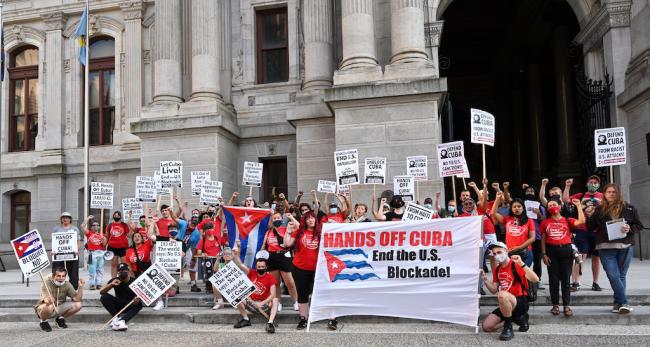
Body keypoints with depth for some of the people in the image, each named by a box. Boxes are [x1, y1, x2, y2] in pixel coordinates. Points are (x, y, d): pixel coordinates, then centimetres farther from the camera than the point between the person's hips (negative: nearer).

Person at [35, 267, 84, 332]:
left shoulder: (66, 284, -10)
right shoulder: (46, 283, -23)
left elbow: (77, 299, -15)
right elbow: (46, 300, -37)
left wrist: (80, 287, -27)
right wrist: (48, 300, -57)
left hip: (58, 309, 4)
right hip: (42, 310, -4)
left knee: (78, 305, -15)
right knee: (48, 307, -39)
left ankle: (60, 318, 10)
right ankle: (43, 321, -4)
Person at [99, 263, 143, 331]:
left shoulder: (134, 281, -11)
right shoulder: (115, 280, -6)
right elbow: (101, 292, -12)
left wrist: (138, 299, -41)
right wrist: (111, 284, -30)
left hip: (130, 306, -2)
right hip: (118, 305, 2)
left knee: (139, 304, -34)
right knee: (104, 297, -22)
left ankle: (121, 320, -47)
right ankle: (116, 317, -29)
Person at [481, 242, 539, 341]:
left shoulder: (516, 265, -13)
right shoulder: (497, 269, 11)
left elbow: (535, 280, -27)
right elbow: (494, 290, 14)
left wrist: (522, 264, -34)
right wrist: (485, 279, -1)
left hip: (521, 302, -8)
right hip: (506, 305, 8)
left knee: (502, 295, -40)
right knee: (486, 326, -4)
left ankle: (508, 327, -19)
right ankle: (518, 318, 13)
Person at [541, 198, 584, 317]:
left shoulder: (567, 221, 7)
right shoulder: (545, 222, 8)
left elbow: (581, 221, -10)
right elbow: (543, 239, 8)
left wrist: (578, 205, -5)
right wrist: (544, 254, -1)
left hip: (566, 250, -1)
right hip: (551, 250, 1)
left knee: (566, 279, 1)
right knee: (554, 279, 4)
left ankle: (567, 306, 5)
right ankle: (555, 305, 10)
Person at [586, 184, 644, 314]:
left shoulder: (629, 208, 6)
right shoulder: (599, 210, 7)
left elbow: (639, 225, 8)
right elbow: (590, 227, 9)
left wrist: (630, 228, -12)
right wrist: (589, 216, -9)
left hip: (625, 247, 0)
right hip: (606, 248, 0)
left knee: (621, 276, 7)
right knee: (613, 276, -9)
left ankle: (618, 303, 16)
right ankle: (624, 303, -2)